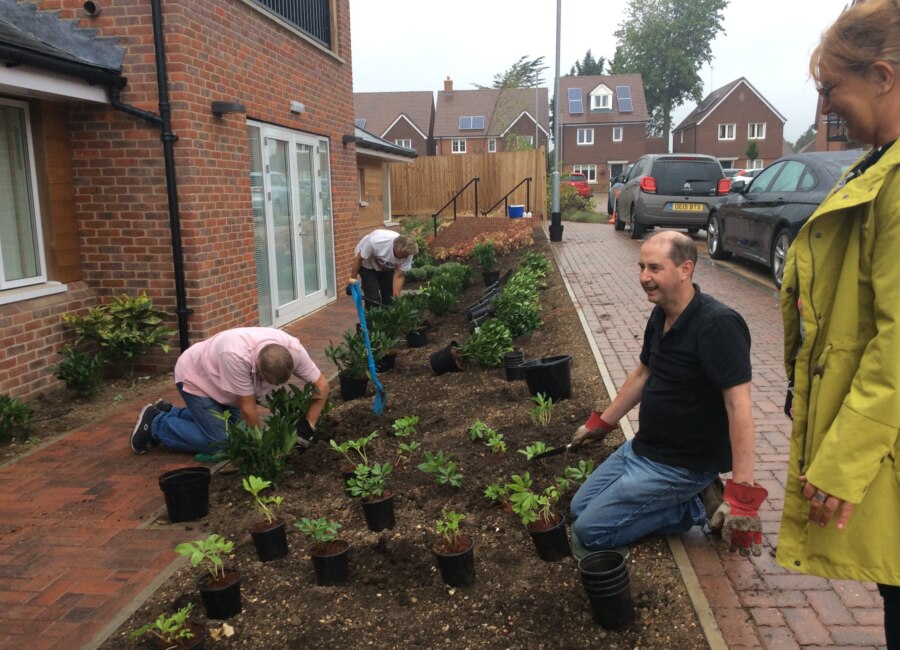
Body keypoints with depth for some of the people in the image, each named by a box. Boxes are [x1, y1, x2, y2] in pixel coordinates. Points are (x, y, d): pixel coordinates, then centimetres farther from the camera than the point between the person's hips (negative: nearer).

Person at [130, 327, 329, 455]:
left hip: (221, 379, 7)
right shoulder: (236, 355, -43)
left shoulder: (293, 349, -28)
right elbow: (248, 409, -32)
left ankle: (171, 413, 19)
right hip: (195, 377, -7)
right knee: (218, 442, -12)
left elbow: (321, 385, -17)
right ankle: (156, 423, 8)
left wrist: (308, 427, -23)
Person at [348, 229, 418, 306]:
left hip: (387, 267, 4)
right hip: (367, 264, -4)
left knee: (389, 297, -1)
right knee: (373, 297, -15)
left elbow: (398, 277, -22)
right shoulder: (376, 241, -41)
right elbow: (358, 258, -24)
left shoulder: (407, 253, -30)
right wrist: (353, 278, -17)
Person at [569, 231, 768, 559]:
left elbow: (739, 406, -30)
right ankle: (698, 498, 10)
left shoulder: (718, 324, -26)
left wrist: (742, 494, -34)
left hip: (680, 466, -9)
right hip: (642, 447, 9)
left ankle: (696, 505, 0)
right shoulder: (661, 314, 2)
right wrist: (600, 423, 22)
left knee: (589, 531, -11)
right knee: (580, 508, 16)